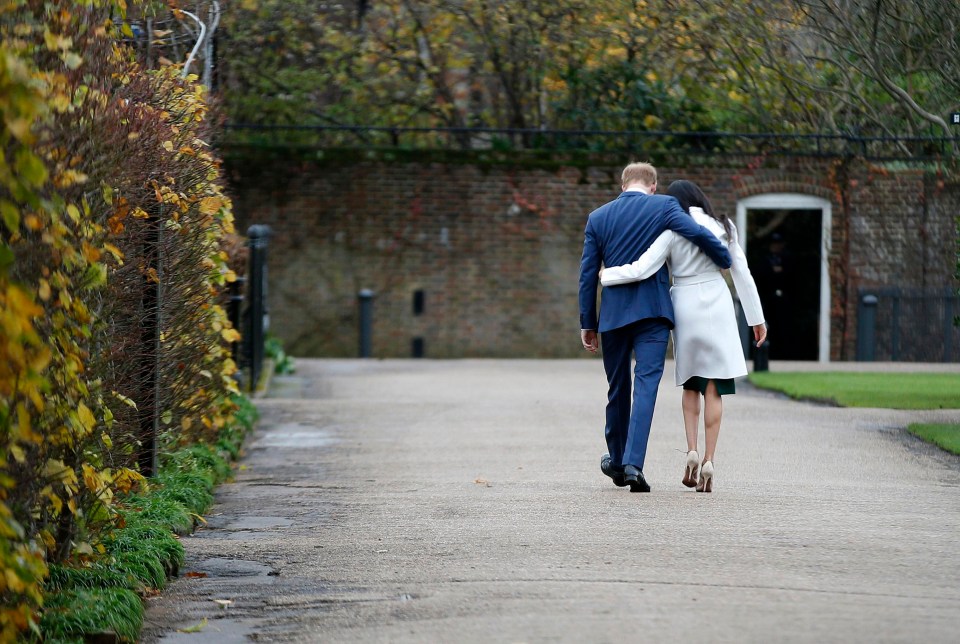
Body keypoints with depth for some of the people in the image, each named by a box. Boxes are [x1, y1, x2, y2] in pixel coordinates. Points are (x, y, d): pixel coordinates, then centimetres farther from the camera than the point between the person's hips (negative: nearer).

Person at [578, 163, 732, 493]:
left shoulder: (597, 217, 9)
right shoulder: (663, 206, -1)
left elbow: (588, 274, 9)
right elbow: (698, 234, -14)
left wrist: (588, 323, 13)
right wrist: (726, 261, 5)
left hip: (613, 313, 3)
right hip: (652, 309, -3)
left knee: (617, 388, 16)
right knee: (646, 383, -7)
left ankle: (617, 461, 31)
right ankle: (633, 463, -21)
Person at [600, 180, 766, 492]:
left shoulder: (673, 231, -5)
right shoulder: (723, 226, 4)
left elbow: (641, 269, -14)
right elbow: (742, 274, 5)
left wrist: (605, 275, 1)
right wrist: (756, 318, 10)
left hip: (685, 310, -1)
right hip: (717, 306, 1)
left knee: (691, 384, 16)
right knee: (713, 388, 2)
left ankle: (691, 451, -2)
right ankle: (708, 461, -6)